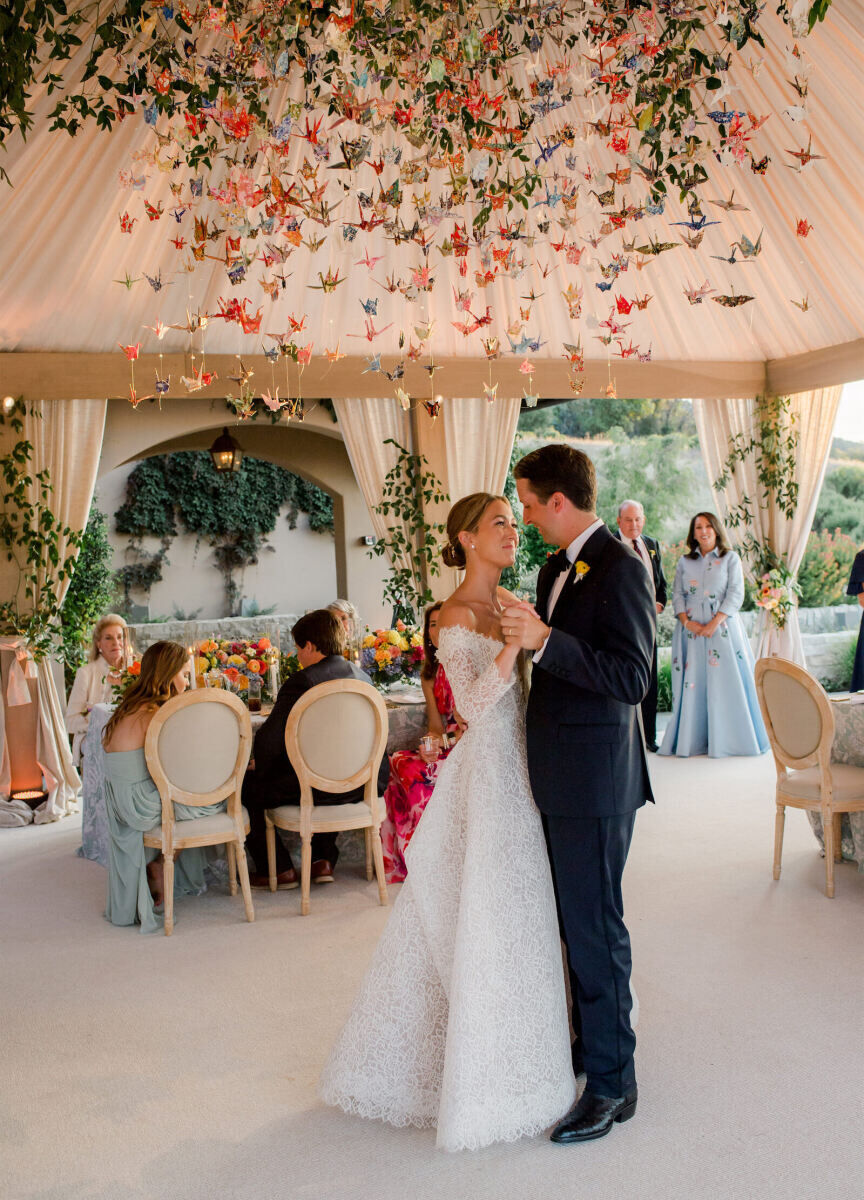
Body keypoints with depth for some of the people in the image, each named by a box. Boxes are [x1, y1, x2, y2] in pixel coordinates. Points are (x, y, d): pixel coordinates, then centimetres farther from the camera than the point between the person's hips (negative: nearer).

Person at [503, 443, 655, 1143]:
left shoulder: (620, 568, -17)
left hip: (595, 781, -9)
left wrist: (544, 639, -29)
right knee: (577, 922, 20)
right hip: (560, 778, 9)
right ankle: (591, 1041, 37)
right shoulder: (557, 568, 12)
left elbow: (632, 678, -24)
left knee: (596, 928, 0)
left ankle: (611, 1083, 14)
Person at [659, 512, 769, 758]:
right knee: (692, 682, -1)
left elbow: (736, 594, -3)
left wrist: (715, 622, -14)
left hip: (722, 625, -2)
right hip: (691, 627, 2)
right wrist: (686, 621, -8)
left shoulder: (730, 558, 5)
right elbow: (677, 594, 9)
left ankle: (725, 740, 2)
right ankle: (693, 740, 3)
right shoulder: (685, 561, 13)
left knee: (724, 680, -5)